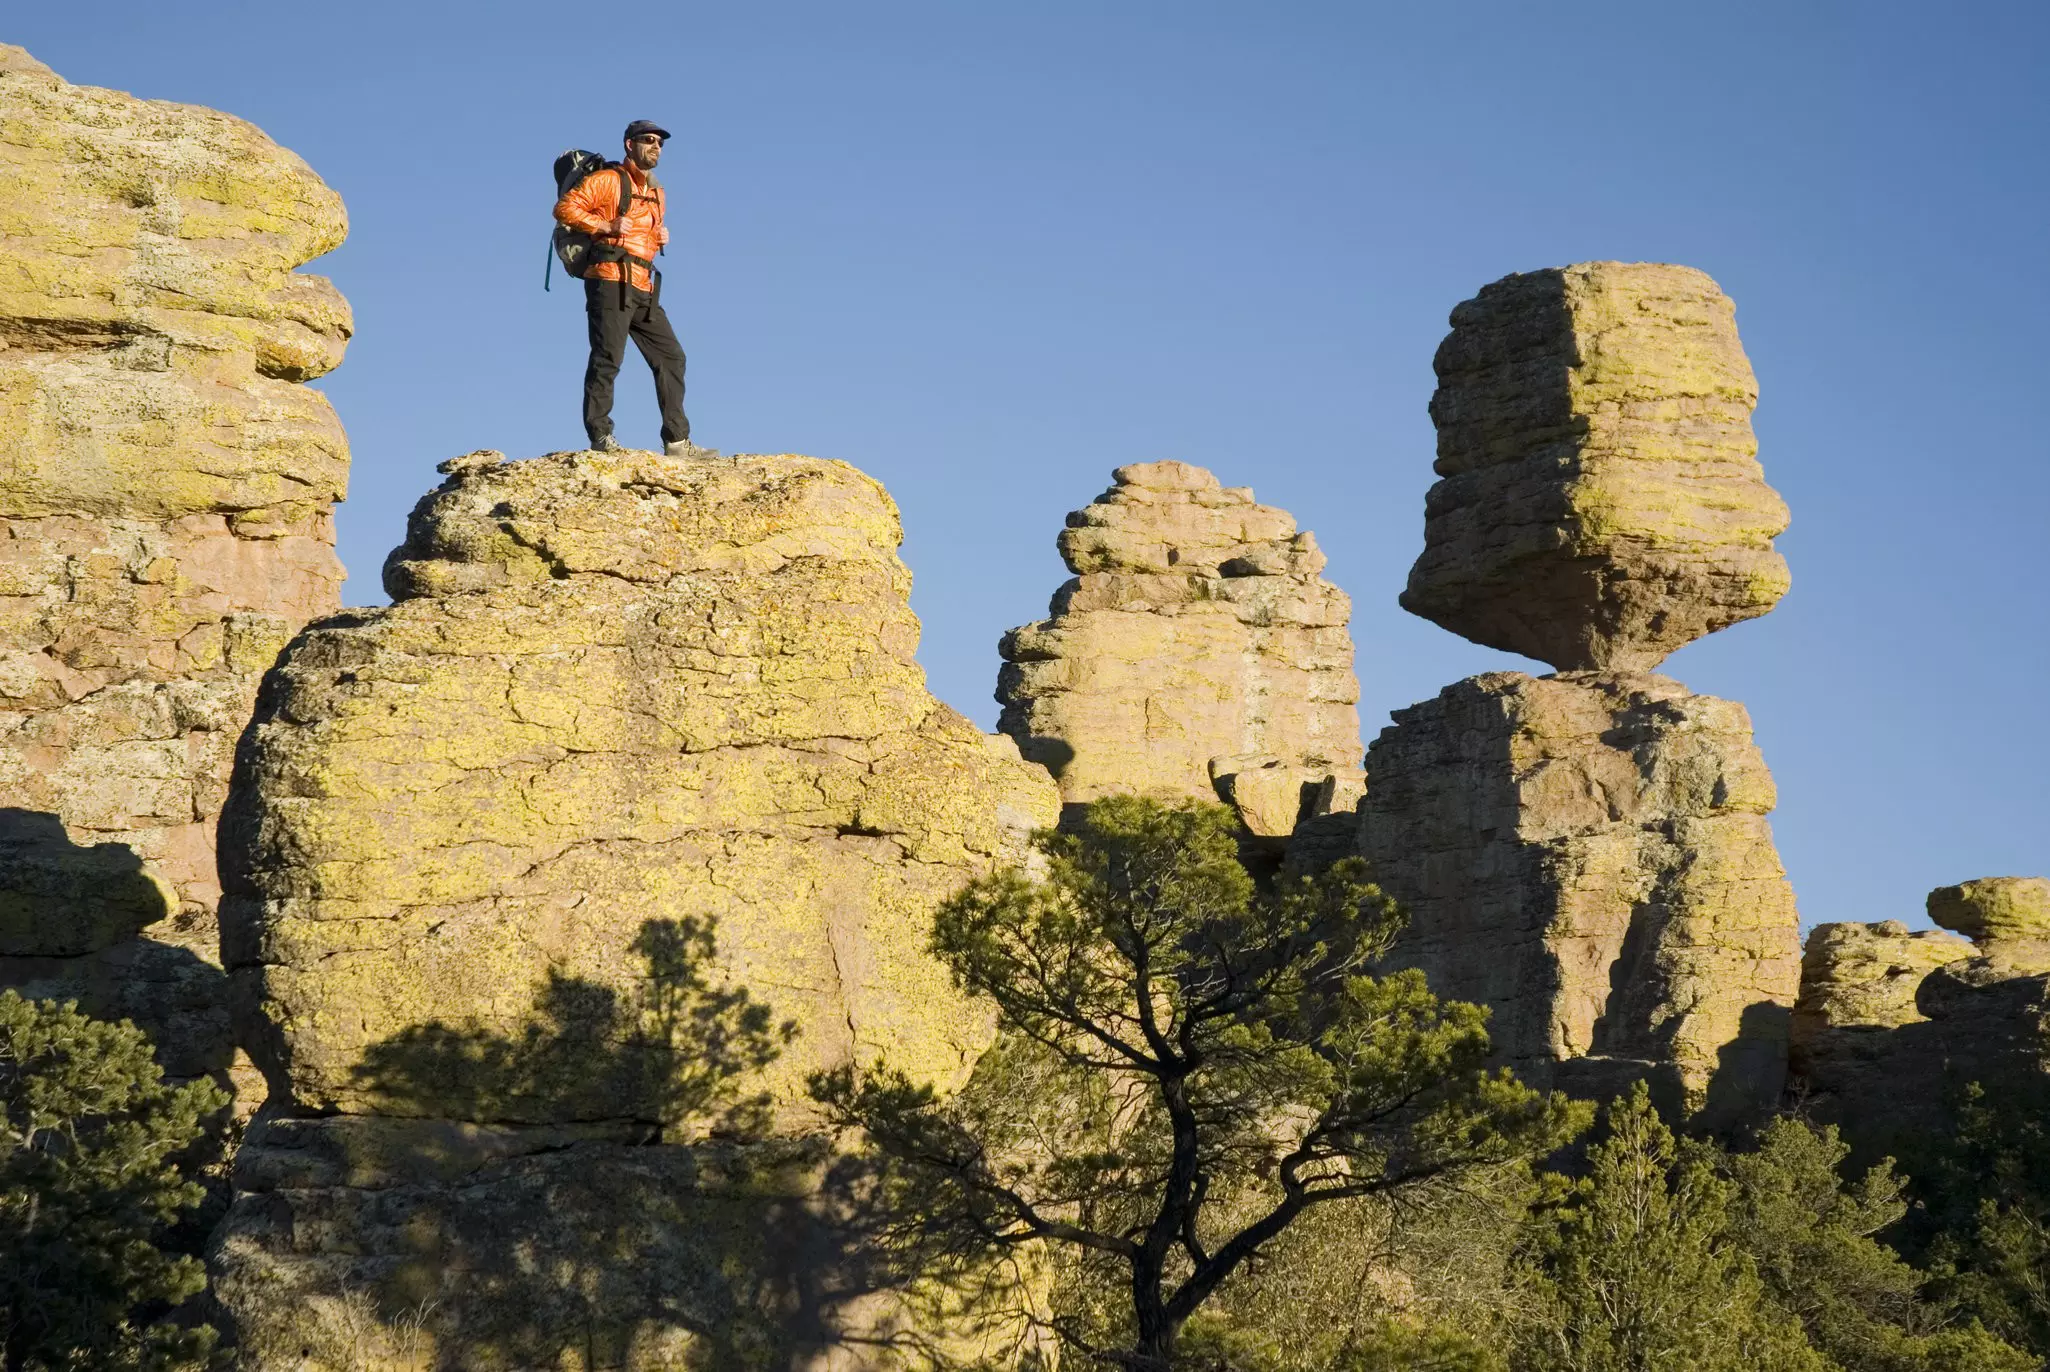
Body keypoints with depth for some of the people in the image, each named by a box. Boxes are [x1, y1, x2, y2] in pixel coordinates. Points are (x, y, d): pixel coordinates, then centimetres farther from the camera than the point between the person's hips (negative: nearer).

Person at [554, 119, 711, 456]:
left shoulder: (656, 192, 24)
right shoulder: (608, 180, 0)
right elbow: (565, 208, -7)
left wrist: (661, 236, 15)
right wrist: (607, 226, -15)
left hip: (643, 289, 8)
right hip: (611, 280, -8)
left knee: (671, 357, 5)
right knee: (608, 358, -12)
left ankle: (677, 440, 6)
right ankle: (600, 435, -10)